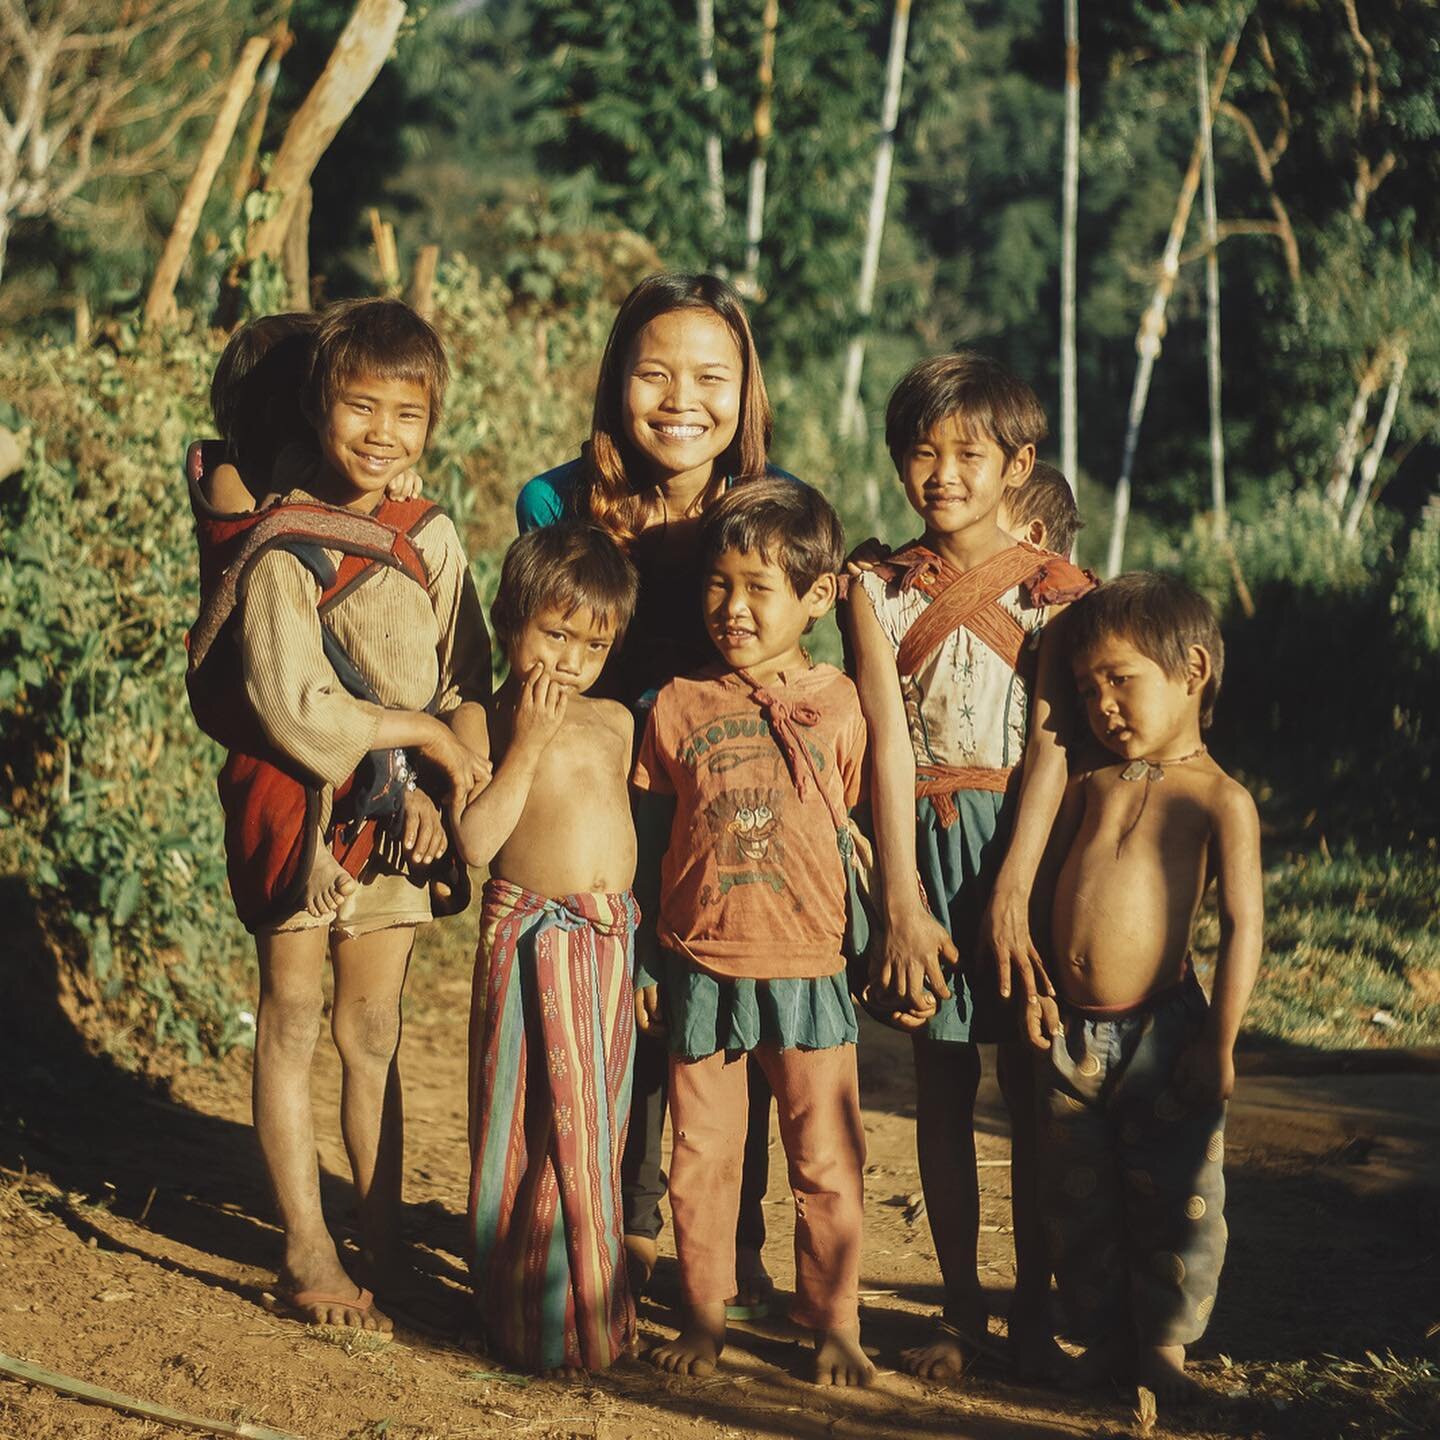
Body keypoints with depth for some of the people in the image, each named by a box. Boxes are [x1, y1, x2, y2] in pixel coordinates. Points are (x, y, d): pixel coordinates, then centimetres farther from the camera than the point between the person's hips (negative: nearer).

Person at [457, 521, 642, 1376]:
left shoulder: (616, 722, 12)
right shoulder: (488, 724, -6)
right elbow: (475, 841, -18)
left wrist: (641, 943, 18)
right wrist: (527, 744, -19)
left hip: (612, 942, 6)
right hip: (533, 942, -6)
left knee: (598, 1126, 11)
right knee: (548, 1127, -4)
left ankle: (596, 1308, 21)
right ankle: (546, 1318, 5)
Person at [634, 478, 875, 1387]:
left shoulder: (839, 707, -1)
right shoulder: (680, 706, 2)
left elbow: (863, 834, 5)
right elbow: (651, 840, 9)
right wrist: (643, 961, 9)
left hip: (807, 970, -1)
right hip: (699, 968, 1)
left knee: (827, 1160, 4)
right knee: (702, 1157, 9)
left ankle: (836, 1321, 16)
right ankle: (704, 1316, 21)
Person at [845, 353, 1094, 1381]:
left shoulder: (1054, 589, -2)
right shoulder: (880, 588, 2)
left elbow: (1051, 749, -9)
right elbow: (887, 743, -5)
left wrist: (1011, 897, -17)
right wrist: (903, 903, -12)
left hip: (1025, 844, -1)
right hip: (923, 843, 2)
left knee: (1033, 1094, 4)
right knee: (942, 1092, 6)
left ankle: (1035, 1310, 15)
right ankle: (963, 1311, 15)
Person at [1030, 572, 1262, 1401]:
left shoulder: (1219, 800, -8)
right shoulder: (1090, 789, 9)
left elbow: (1243, 925, -11)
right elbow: (1041, 890, 15)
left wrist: (1220, 1043, -13)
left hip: (1162, 1031, -5)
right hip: (1071, 1030, 5)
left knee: (1175, 1200, 2)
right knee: (1079, 1202, 11)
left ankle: (1163, 1343, 17)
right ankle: (1105, 1343, 23)